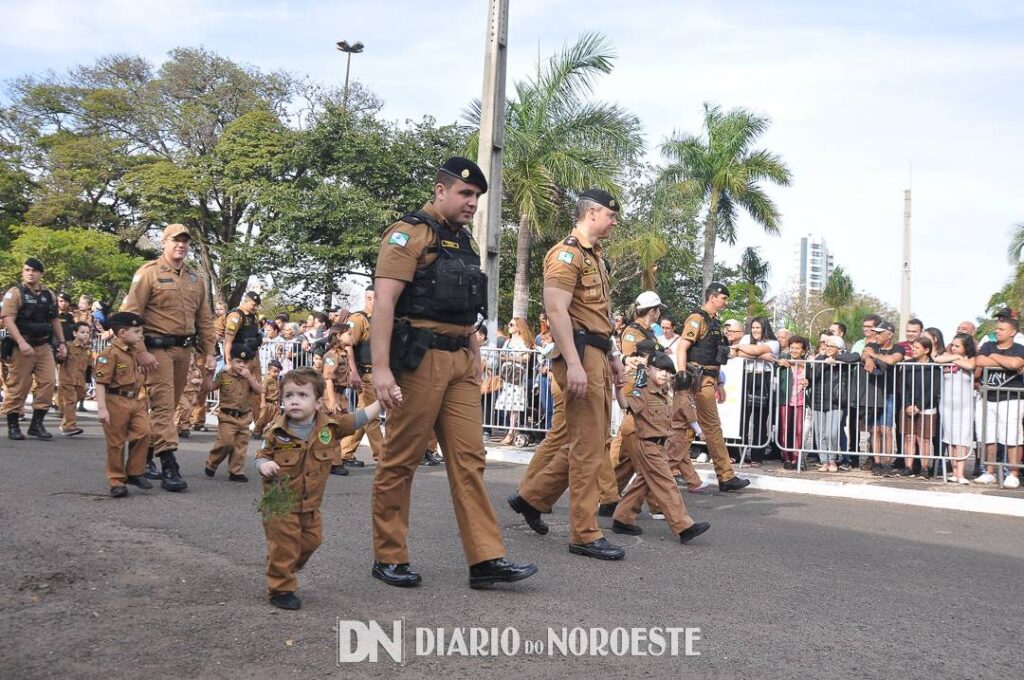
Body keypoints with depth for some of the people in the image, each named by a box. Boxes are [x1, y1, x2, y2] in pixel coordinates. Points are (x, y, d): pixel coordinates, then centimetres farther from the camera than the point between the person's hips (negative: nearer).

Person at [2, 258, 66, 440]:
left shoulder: (49, 295, 12)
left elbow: (55, 320, 20)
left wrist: (61, 343, 12)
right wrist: (21, 342, -25)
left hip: (44, 346, 5)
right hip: (22, 347, -5)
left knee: (47, 383, -1)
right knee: (18, 386, 0)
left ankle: (37, 424, 9)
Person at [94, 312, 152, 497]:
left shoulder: (134, 352, 12)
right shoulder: (110, 353, -14)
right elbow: (100, 382, -17)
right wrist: (102, 408, -22)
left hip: (135, 401, 7)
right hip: (116, 401, -7)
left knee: (143, 432, -5)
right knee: (116, 443, 3)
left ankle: (134, 473, 10)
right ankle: (116, 481, 15)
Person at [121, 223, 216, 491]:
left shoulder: (195, 278, 14)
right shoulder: (149, 273, -4)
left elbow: (204, 319, 18)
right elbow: (131, 313, -10)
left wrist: (209, 353, 11)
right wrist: (141, 351, -16)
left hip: (184, 349, 6)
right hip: (158, 348, -6)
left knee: (168, 405, 13)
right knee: (162, 405, -9)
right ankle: (169, 467, -10)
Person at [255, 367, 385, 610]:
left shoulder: (331, 425, -9)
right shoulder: (276, 431, -15)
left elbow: (359, 418, -4)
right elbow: (262, 455, -4)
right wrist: (264, 465, -27)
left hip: (310, 504, 4)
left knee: (311, 540, 19)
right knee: (284, 545, 0)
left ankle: (284, 569, 44)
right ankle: (280, 589, 18)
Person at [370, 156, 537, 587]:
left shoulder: (465, 242, 18)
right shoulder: (409, 234, -7)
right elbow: (384, 302, -16)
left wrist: (475, 357, 18)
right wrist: (380, 368, -23)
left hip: (460, 362, 8)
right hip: (419, 358, -7)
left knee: (469, 458, 3)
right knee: (400, 461, 2)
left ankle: (486, 559, 5)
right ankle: (388, 558, 14)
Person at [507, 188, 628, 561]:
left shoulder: (594, 256, 22)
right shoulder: (567, 253, -9)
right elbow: (556, 309, -20)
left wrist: (612, 357, 22)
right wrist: (573, 363, -26)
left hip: (597, 356, 10)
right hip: (580, 354, -10)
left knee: (566, 436, 16)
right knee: (589, 445, -6)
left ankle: (530, 496, 31)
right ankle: (584, 534, 1)